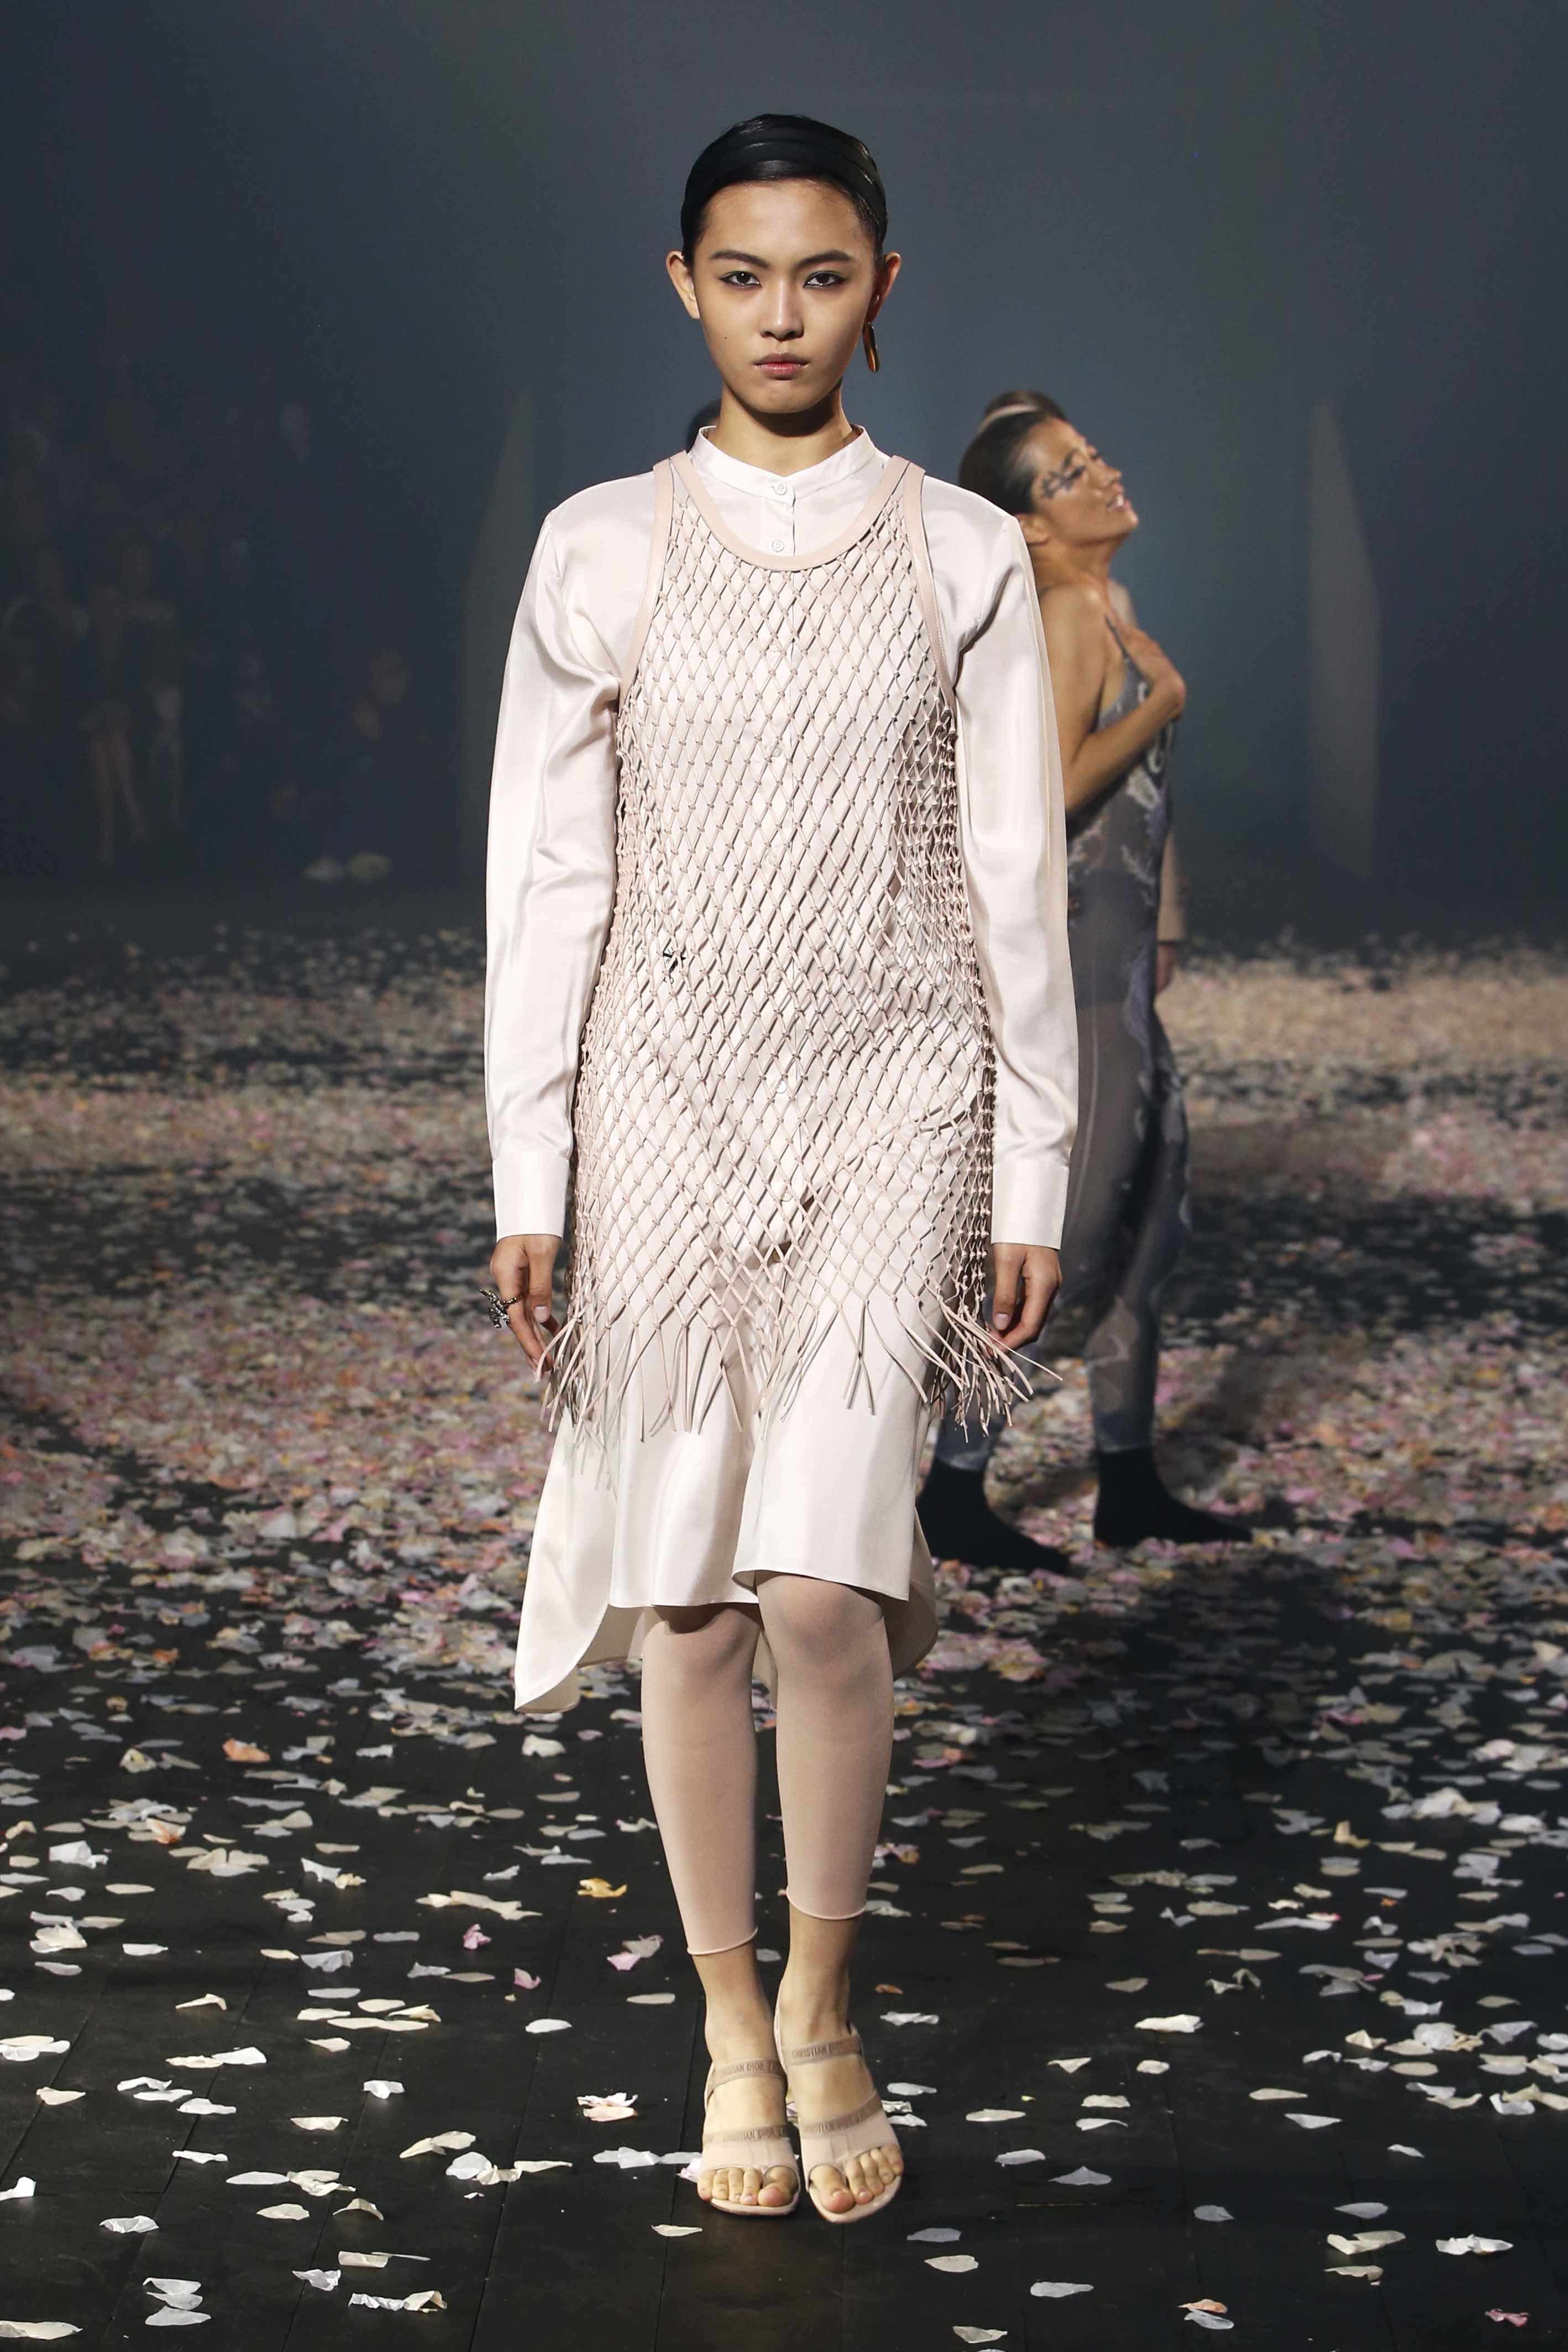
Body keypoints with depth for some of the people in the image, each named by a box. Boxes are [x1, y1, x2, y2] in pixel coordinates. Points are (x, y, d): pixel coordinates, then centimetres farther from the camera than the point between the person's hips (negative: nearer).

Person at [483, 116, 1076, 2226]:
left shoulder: (967, 557, 3)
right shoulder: (601, 552, 4)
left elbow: (1017, 880, 4)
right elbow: (545, 874, 5)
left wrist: (1030, 1178, 1)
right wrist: (529, 1178, 1)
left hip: (896, 1097, -1)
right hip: (671, 1096, 1)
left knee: (822, 1590, -13)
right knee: (688, 1595, 4)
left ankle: (823, 2002, 10)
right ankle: (733, 2033, 20)